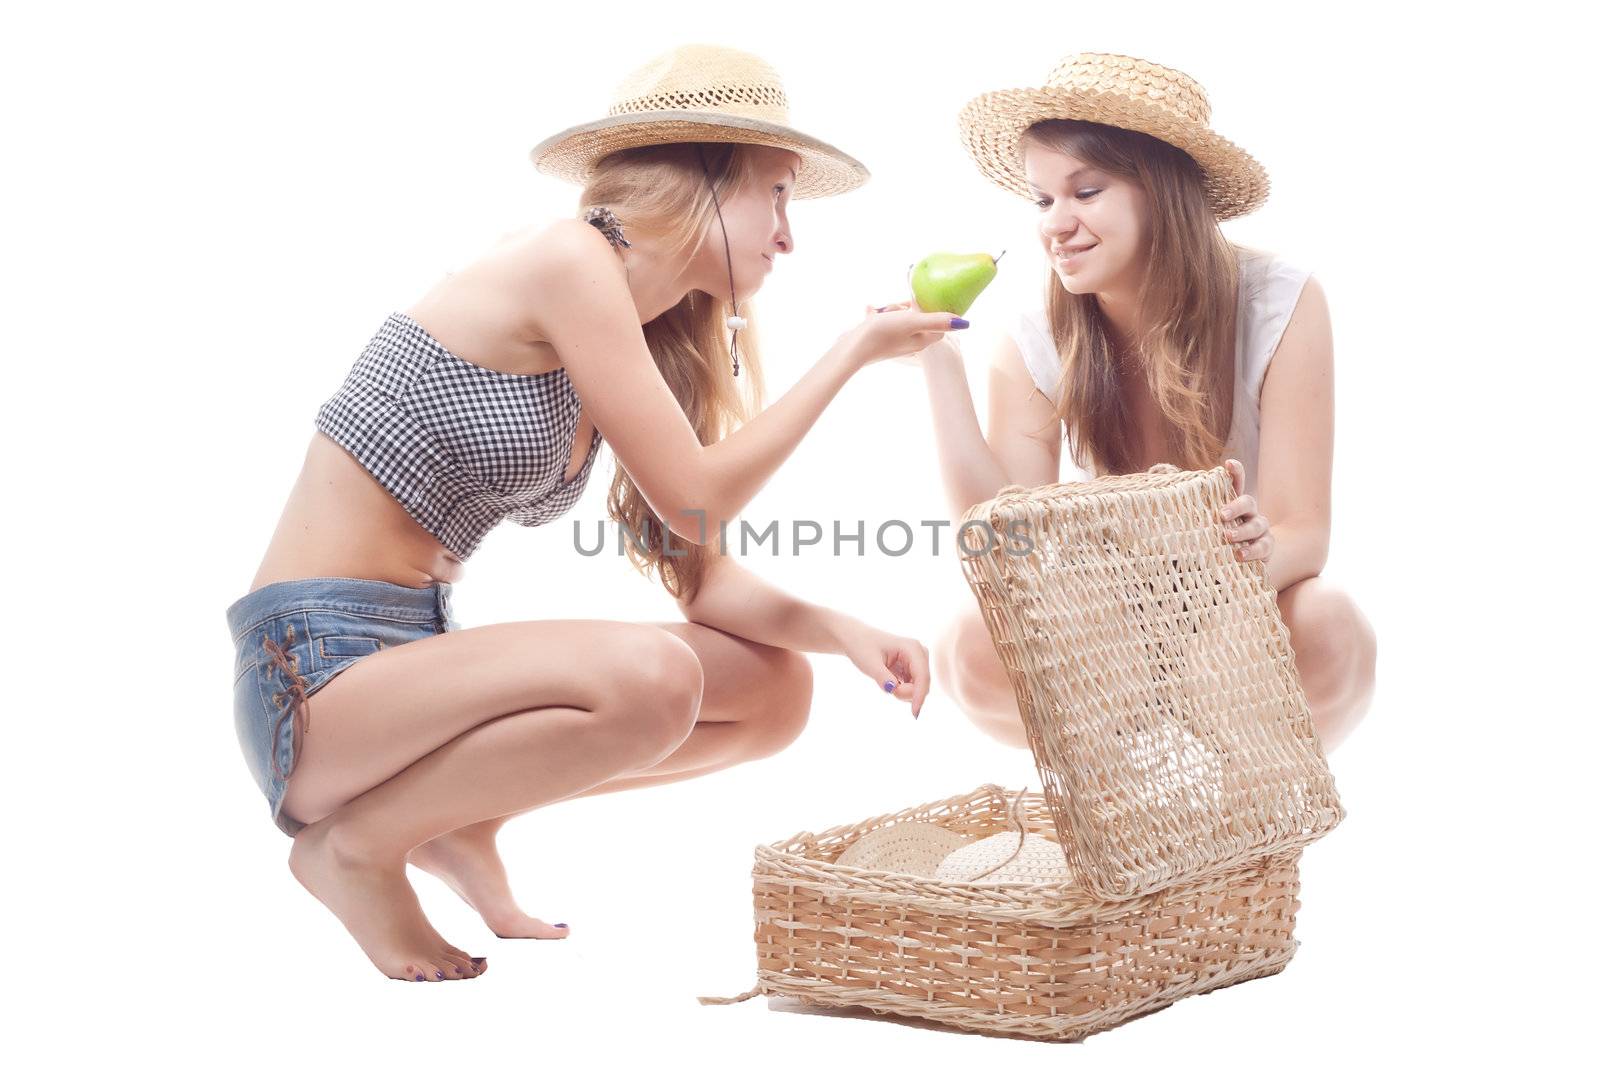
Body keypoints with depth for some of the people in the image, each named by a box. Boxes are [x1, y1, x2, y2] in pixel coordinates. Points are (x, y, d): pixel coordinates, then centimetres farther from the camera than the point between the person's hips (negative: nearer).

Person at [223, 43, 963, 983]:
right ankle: (358, 845, -9)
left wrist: (847, 633, -7)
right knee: (650, 678, -32)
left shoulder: (649, 346, 13)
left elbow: (701, 575, 9)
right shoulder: (568, 262, -14)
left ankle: (463, 821, 8)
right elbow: (698, 500, -15)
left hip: (418, 655, 9)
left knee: (777, 689, 1)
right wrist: (855, 350, -7)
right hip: (321, 670, -8)